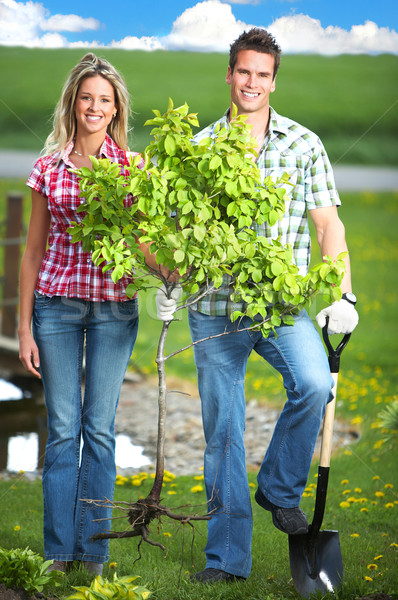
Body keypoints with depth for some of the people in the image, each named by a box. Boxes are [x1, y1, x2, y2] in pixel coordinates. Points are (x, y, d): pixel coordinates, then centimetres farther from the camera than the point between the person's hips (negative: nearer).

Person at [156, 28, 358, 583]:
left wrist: (343, 296, -6)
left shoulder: (304, 145, 4)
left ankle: (280, 487, -2)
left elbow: (328, 223, 3)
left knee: (314, 383, -28)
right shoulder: (199, 146, 7)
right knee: (221, 432, 3)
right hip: (215, 310, 1)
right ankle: (227, 557, 13)